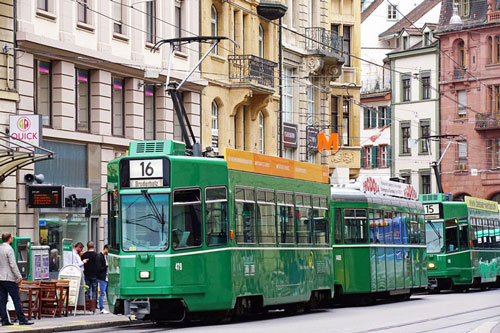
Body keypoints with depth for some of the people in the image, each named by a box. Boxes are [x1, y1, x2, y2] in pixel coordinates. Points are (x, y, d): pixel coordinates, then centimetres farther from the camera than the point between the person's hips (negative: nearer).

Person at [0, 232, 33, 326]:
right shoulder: (9, 249, -11)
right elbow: (13, 265, -16)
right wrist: (19, 276, -11)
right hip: (8, 278, -7)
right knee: (16, 299, -5)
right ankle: (22, 319, -6)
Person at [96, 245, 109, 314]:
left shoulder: (106, 256, 14)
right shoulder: (99, 257, -11)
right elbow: (99, 268, -15)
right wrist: (106, 267, -19)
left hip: (107, 277, 8)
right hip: (102, 278, -8)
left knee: (108, 293, 10)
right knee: (102, 293, -6)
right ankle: (102, 309, -3)